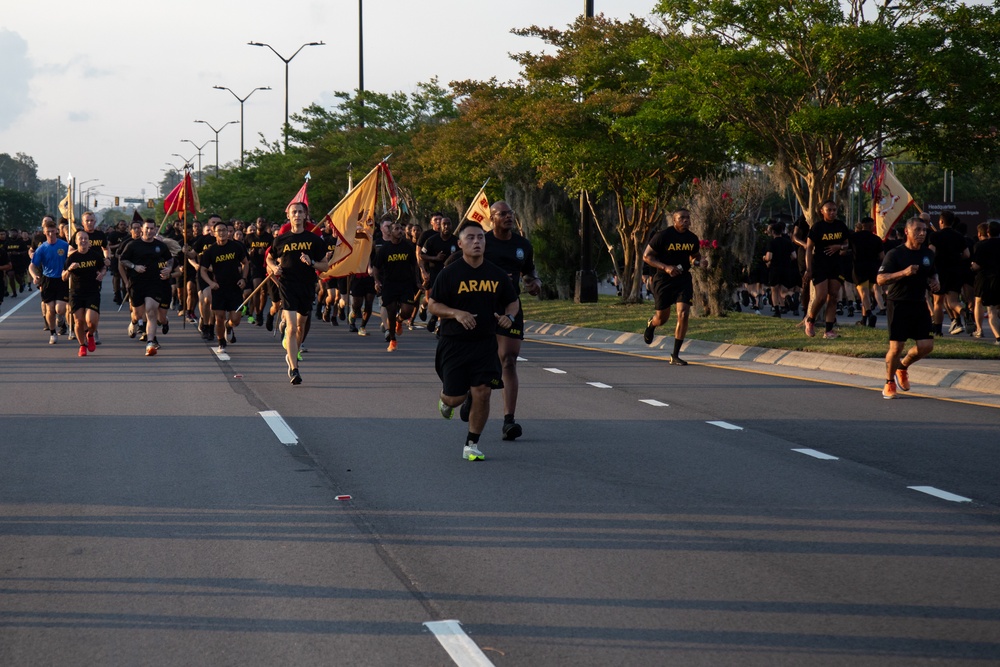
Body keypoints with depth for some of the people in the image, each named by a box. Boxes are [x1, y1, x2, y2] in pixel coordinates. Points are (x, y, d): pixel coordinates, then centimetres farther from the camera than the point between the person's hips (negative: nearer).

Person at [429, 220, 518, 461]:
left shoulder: (497, 274, 4)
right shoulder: (449, 274, -5)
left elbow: (513, 302, 16)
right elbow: (432, 306, -4)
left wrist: (509, 316, -7)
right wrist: (456, 313, -20)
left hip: (485, 343, 2)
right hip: (454, 343, -2)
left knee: (482, 392, -9)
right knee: (456, 397, -2)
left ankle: (472, 445, 7)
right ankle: (445, 399, 39)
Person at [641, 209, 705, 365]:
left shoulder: (692, 238, 2)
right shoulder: (662, 236, -13)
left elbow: (695, 254, 22)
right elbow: (646, 256, -11)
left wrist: (696, 261, -3)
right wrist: (665, 267, -23)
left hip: (683, 279, 3)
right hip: (663, 280, -3)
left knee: (683, 315, -13)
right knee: (662, 318, 8)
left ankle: (675, 355, -4)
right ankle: (651, 325, 50)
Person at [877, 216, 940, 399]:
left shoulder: (928, 254, 10)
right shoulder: (895, 254, -9)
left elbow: (932, 275, 26)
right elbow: (881, 279, -15)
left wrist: (935, 283, 3)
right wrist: (904, 273, -28)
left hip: (919, 305, 5)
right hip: (899, 305, -5)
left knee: (927, 345, -4)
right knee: (896, 347, -8)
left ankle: (903, 367, 25)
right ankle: (889, 383, 14)